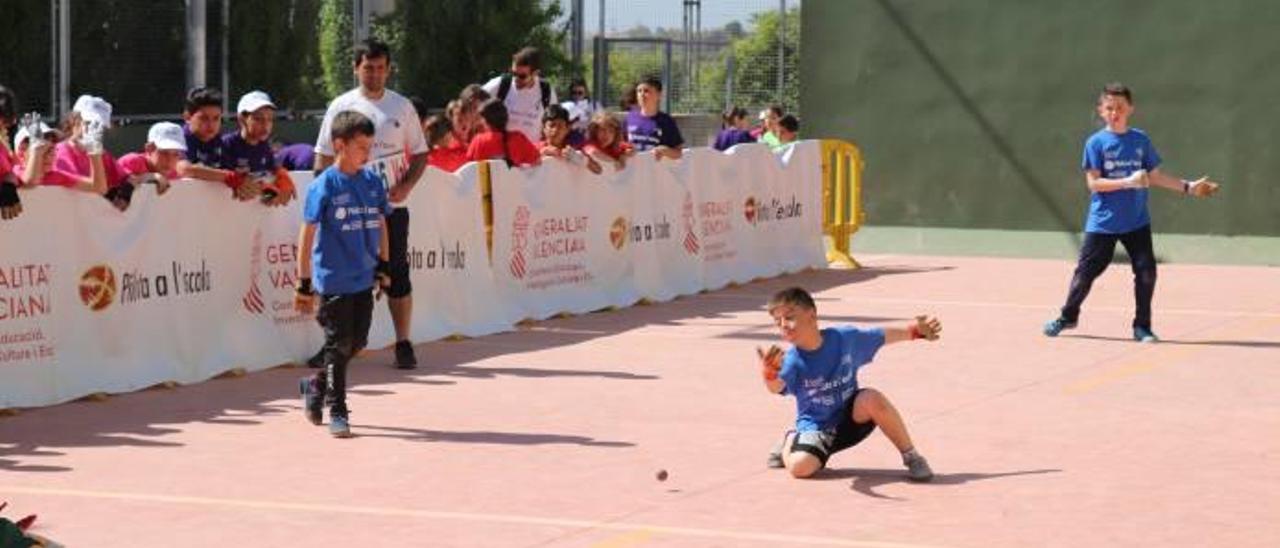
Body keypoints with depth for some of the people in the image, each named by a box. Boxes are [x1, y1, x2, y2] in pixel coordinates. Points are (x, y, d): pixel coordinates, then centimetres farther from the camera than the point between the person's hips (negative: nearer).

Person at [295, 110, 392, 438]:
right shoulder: (323, 186, -11)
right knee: (339, 345, 0)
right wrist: (304, 284, -10)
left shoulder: (373, 182, 4)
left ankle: (316, 386, 32)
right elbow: (308, 235, -9)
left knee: (357, 343, 11)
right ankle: (337, 411, 10)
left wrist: (383, 266, 15)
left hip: (364, 279, 6)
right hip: (333, 281, -6)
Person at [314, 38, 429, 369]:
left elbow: (419, 154, 8)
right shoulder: (341, 106, 5)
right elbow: (324, 156, 6)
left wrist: (406, 186, -8)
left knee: (397, 274, 2)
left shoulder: (402, 107, 6)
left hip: (391, 205, 0)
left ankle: (403, 344, 9)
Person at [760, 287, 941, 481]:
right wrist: (769, 372, -66)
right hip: (816, 428, -1)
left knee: (872, 399, -31)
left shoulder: (845, 338, -12)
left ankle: (911, 456, -12)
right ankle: (790, 442, 12)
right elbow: (776, 387, -43)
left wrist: (915, 330, -4)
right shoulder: (792, 361, -21)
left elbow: (884, 336, 5)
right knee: (800, 467, -27)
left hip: (851, 418, 1)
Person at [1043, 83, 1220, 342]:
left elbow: (1155, 176, 12)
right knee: (1086, 272, 4)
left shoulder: (1141, 140, 5)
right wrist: (1128, 182, -22)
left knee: (1146, 271, -4)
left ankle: (1142, 326, 10)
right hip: (1103, 222, -2)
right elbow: (1093, 183, -12)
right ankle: (1068, 316, 26)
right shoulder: (1096, 143, -5)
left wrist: (1188, 187, 7)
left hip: (1137, 221, 2)